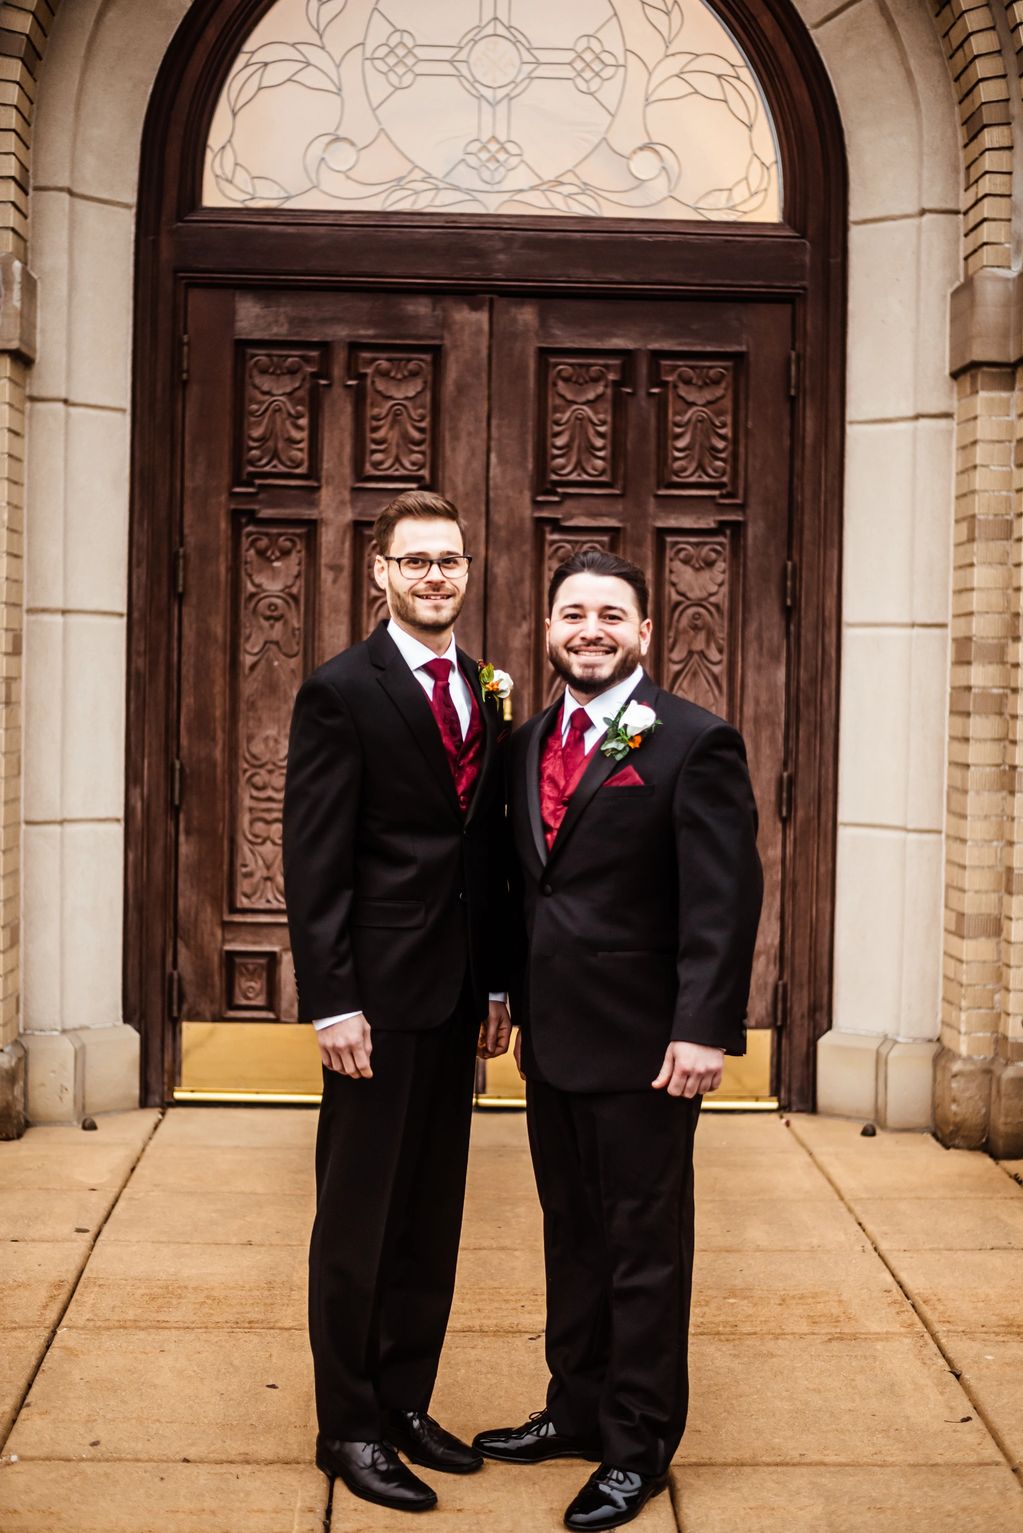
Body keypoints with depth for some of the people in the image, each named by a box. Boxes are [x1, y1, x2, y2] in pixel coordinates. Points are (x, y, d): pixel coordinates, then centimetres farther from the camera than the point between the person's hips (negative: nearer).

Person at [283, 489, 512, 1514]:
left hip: (458, 995, 7)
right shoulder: (342, 690, -9)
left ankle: (407, 1402, 30)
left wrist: (496, 985, 10)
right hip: (379, 993, -6)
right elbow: (314, 861, -13)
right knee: (359, 1218, 6)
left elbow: (488, 853, 13)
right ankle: (349, 1427, 21)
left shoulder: (483, 697, 11)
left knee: (433, 1213, 15)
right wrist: (331, 1002, -17)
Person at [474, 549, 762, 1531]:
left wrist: (705, 1030, -20)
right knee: (571, 1235, 19)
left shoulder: (694, 744, -11)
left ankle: (639, 1446, 22)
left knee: (644, 1246, 7)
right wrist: (515, 1001, 13)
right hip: (551, 1037, 7)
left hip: (642, 1046, -6)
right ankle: (576, 1411, 35)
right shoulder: (530, 742, 10)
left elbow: (724, 898, -15)